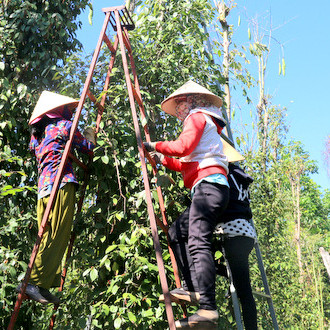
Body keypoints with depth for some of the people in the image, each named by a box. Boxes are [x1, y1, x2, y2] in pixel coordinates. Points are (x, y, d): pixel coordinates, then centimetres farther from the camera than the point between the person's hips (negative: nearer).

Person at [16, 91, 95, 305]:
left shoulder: (37, 135, 25)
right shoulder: (65, 125, 6)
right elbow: (88, 149, 9)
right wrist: (90, 135, 31)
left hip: (43, 188, 8)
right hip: (62, 185, -8)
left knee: (47, 237, 5)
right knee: (57, 237, -12)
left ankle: (42, 286, 1)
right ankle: (34, 281, -18)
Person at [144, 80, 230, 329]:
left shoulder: (197, 116, 5)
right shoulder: (205, 123, 32)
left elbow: (183, 147, -12)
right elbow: (188, 164, 29)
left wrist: (156, 145, 2)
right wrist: (162, 159, 31)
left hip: (209, 185, -11)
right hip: (209, 189, 11)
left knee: (198, 243, -21)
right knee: (177, 232, 12)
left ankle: (208, 309, -30)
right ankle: (192, 288, 4)